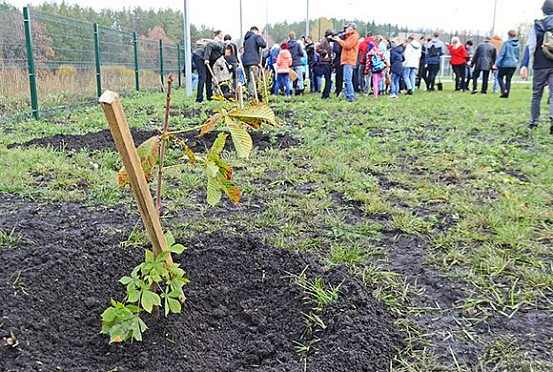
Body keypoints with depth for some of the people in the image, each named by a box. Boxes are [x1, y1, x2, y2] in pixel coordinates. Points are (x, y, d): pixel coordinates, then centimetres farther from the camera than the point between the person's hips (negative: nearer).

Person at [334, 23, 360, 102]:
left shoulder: (354, 36, -6)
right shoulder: (349, 36, 24)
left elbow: (347, 46, -15)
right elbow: (345, 45, 22)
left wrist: (339, 40, -5)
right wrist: (338, 40, 11)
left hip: (349, 61, -10)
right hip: (347, 61, 10)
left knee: (347, 80, -15)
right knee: (347, 80, 11)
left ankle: (350, 97, -16)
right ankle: (351, 96, 15)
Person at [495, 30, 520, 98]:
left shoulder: (506, 43, -11)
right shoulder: (517, 45, 6)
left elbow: (501, 54, -14)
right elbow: (518, 55, 15)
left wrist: (497, 63, -14)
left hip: (505, 64, -5)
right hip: (514, 64, 5)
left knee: (500, 77, 10)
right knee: (508, 79, 10)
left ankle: (504, 90, -10)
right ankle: (506, 94, 10)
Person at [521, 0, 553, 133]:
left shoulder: (537, 25, 2)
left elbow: (530, 46, -6)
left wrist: (524, 65, -10)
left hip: (540, 66, 0)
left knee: (536, 95, 10)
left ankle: (533, 122, 14)